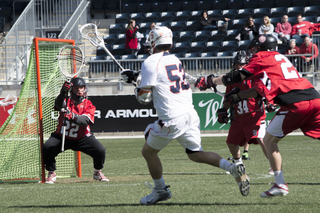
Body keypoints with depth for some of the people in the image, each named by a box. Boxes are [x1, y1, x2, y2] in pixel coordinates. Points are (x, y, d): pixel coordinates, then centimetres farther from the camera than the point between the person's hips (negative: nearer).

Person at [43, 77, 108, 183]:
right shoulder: (66, 101, -2)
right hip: (62, 136, 0)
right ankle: (51, 174, -4)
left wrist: (74, 117, -44)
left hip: (82, 138, 0)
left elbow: (85, 120, -23)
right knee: (47, 147, -26)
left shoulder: (89, 105, -3)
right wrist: (63, 93, -47)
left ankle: (97, 173, 11)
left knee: (100, 150, -19)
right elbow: (58, 105, -27)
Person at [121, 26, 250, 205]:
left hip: (172, 119, -7)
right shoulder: (175, 60, 16)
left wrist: (137, 89, 16)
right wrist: (136, 77, 38)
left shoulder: (151, 62, -7)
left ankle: (161, 190, 26)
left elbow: (145, 97, -6)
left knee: (148, 152, 14)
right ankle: (233, 168, -6)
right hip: (190, 114, 7)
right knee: (196, 154, 15)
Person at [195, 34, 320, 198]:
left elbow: (238, 77, 8)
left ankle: (280, 184, 4)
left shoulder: (262, 58, 8)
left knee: (269, 140, 9)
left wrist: (210, 82, 18)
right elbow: (262, 89, 32)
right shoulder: (281, 58, 30)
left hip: (295, 103, -7)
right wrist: (238, 96, 35)